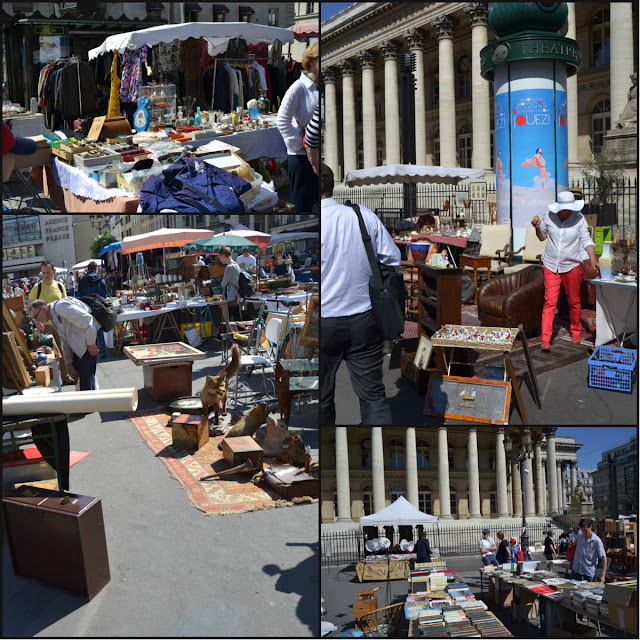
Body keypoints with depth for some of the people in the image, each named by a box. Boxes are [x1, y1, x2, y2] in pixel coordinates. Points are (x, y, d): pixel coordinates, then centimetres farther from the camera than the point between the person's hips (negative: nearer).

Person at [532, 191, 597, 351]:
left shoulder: (579, 219, -7)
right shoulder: (549, 216, -5)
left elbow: (586, 240, -5)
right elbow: (542, 237, 9)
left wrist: (592, 257, -20)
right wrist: (538, 228, -12)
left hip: (572, 266, 0)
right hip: (551, 265, 0)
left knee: (574, 302, 9)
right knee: (550, 302, -7)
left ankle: (576, 332, 32)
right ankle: (545, 340, -7)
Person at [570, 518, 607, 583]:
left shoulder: (597, 541, -15)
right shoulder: (579, 535, -2)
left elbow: (604, 558, -14)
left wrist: (603, 575, -19)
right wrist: (571, 560, 23)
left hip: (589, 572, -4)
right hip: (576, 569, 4)